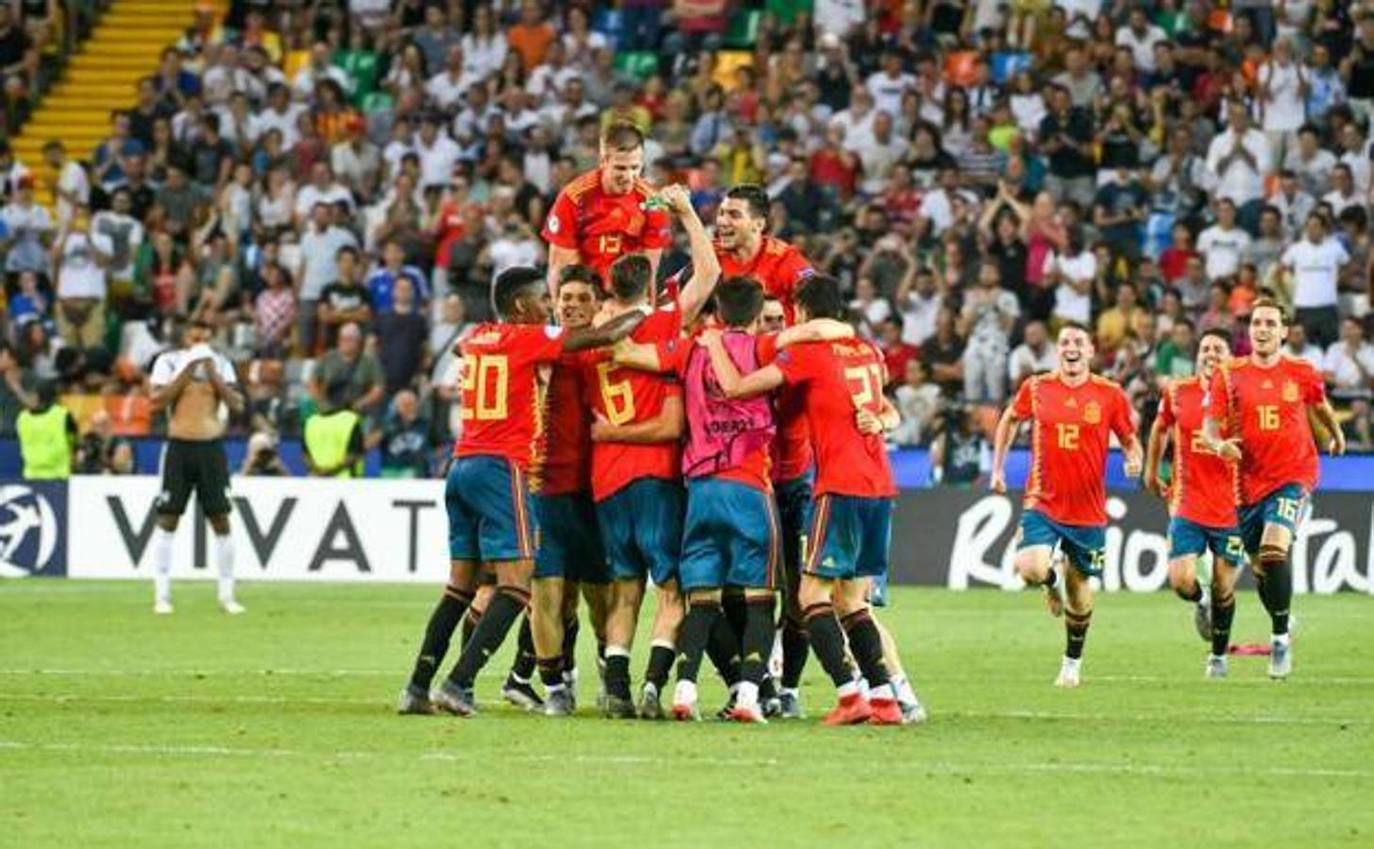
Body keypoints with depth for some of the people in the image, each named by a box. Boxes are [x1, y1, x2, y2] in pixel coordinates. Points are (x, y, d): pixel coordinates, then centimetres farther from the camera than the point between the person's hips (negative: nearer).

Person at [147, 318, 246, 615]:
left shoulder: (221, 363, 6)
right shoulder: (168, 361, 0)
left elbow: (237, 404, -2)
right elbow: (157, 401, -12)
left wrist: (213, 374, -11)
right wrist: (186, 371, -15)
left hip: (211, 448, 2)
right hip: (179, 448, -2)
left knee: (221, 521, 1)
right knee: (167, 520, -4)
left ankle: (227, 594, 8)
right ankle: (161, 595, -1)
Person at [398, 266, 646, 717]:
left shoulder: (475, 339, 15)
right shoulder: (527, 339, -5)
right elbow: (603, 336, -3)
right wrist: (644, 314, 13)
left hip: (462, 465, 8)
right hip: (503, 468, -8)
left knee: (461, 584, 14)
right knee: (516, 582, -7)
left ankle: (418, 688, 11)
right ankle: (458, 683, -19)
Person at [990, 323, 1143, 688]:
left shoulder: (1110, 394, -3)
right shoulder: (1036, 388, 0)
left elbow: (1130, 440, 6)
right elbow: (1010, 419, 18)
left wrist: (1134, 460, -17)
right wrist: (998, 467, 14)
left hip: (1088, 509, 0)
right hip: (1043, 503, 0)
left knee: (1080, 590, 9)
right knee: (1031, 569, -23)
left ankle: (1072, 664, 29)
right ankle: (1053, 583, 16)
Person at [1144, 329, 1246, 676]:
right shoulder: (1177, 393, 1)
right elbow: (1160, 428, 22)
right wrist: (1151, 471, 23)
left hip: (1230, 508, -1)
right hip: (1187, 505, 1)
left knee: (1223, 589, 4)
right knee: (1181, 581, -12)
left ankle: (1219, 655, 26)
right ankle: (1201, 603, 25)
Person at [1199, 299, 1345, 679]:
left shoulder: (1302, 374, 1)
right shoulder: (1228, 376, 0)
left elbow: (1321, 406, 22)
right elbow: (1209, 427, -3)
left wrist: (1336, 436, 38)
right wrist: (1219, 444, -25)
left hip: (1294, 475, -2)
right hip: (1249, 482, 2)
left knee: (1274, 550, -23)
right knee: (1260, 567, 9)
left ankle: (1281, 637, -14)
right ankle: (1281, 630, 33)